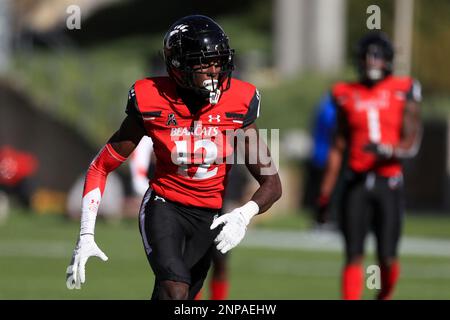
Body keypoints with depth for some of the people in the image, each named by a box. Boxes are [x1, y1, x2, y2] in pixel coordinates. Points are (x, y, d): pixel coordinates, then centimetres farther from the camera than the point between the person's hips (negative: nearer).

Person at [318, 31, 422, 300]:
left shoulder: (403, 93, 2)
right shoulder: (348, 96, 8)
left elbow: (412, 145, -5)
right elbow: (338, 148, 12)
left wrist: (386, 150, -25)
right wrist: (326, 193, 10)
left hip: (389, 183, -1)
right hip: (357, 183, 1)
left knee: (387, 258, 0)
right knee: (354, 256, -5)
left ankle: (385, 295, 32)